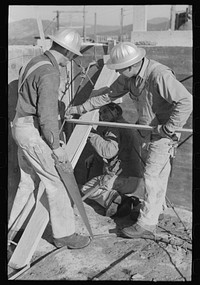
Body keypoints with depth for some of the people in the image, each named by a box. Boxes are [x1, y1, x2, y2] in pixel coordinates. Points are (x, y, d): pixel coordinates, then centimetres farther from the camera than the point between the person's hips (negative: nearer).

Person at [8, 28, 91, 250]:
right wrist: (56, 146, -16)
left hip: (22, 127, 10)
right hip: (34, 133, -10)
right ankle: (64, 234, 13)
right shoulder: (49, 74, -22)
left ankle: (13, 228, 30)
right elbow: (47, 114, -25)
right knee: (56, 183, 1)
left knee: (29, 180, 19)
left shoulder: (36, 62, 9)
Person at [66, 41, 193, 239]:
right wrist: (81, 108, 5)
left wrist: (169, 127, -28)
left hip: (162, 134, -7)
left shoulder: (160, 75, -31)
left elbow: (186, 101, -33)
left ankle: (146, 224, 5)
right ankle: (156, 206, 41)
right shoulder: (129, 76, -5)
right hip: (146, 131, 8)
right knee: (156, 173, 21)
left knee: (152, 176, -5)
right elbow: (109, 94, 5)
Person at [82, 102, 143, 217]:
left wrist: (93, 135, -18)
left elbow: (109, 151, -29)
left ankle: (114, 199, -18)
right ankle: (128, 198, 5)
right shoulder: (129, 127, 19)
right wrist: (94, 157, 16)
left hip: (122, 178, -9)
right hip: (135, 179, 9)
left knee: (86, 189, 6)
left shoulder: (114, 128, -12)